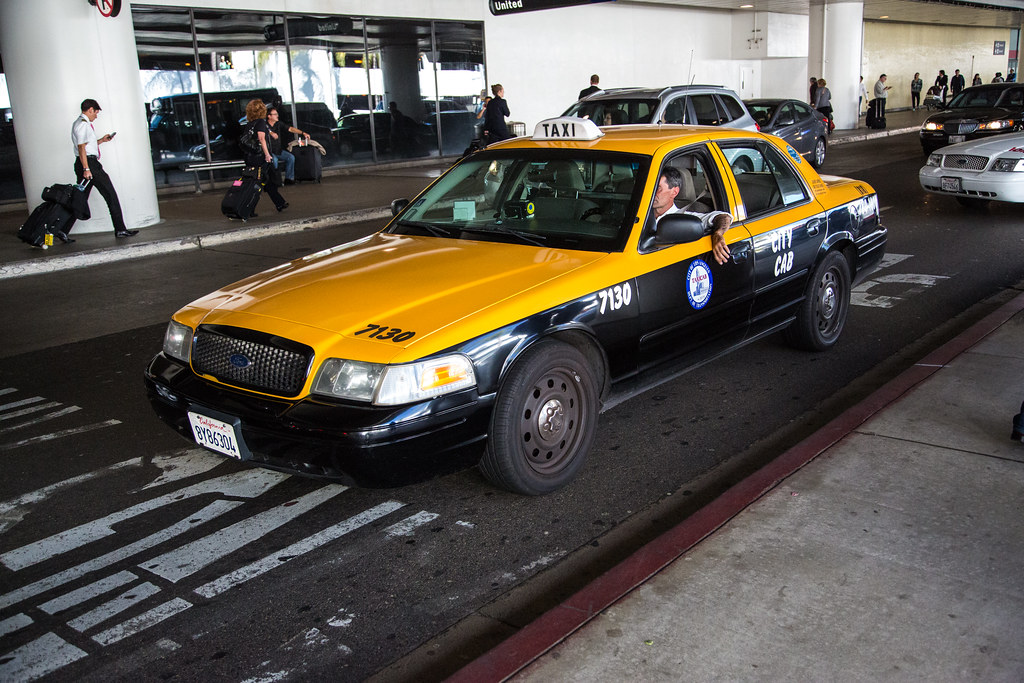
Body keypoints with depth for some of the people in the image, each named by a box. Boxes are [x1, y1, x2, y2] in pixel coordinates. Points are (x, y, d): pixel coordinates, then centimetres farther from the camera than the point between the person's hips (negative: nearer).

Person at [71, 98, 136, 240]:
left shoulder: (78, 123, 21)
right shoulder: (83, 124, -11)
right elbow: (81, 148, -19)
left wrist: (101, 140, 27)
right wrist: (86, 169, -23)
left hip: (85, 165, 10)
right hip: (89, 163, -10)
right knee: (111, 195, -3)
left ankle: (63, 231, 5)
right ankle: (120, 229, -2)